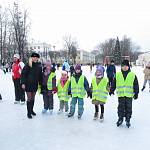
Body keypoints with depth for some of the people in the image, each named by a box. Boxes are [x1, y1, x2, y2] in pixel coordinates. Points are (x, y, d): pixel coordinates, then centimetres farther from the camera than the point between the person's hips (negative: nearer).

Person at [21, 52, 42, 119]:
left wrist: (40, 83, 10)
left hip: (35, 84, 5)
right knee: (29, 98, -2)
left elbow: (40, 75, 10)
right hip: (28, 84, -4)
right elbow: (23, 74, -11)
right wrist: (23, 83, -16)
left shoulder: (39, 66, 3)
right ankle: (29, 112, 9)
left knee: (33, 98, 15)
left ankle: (31, 110, 31)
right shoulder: (28, 65, -10)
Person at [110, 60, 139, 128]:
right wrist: (111, 90, 13)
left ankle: (128, 120, 23)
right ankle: (120, 118, 24)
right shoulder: (117, 75, 4)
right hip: (121, 94, 1)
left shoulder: (133, 75, 1)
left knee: (128, 107, 8)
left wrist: (136, 93, 1)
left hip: (129, 95, -1)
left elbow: (136, 85, 4)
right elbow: (114, 84, 11)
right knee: (121, 107, 8)